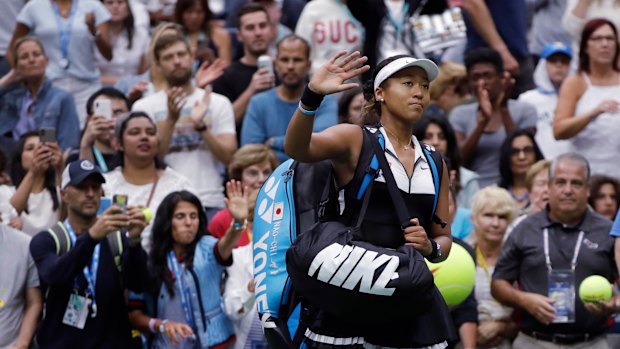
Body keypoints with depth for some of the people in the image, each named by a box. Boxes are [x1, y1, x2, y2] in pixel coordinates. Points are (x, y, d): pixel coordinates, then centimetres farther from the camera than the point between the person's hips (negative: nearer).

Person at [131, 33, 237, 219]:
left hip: (210, 202, 1)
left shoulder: (218, 103, 12)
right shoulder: (144, 106, 9)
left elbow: (229, 156, 1)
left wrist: (201, 125, -13)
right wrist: (171, 119, -14)